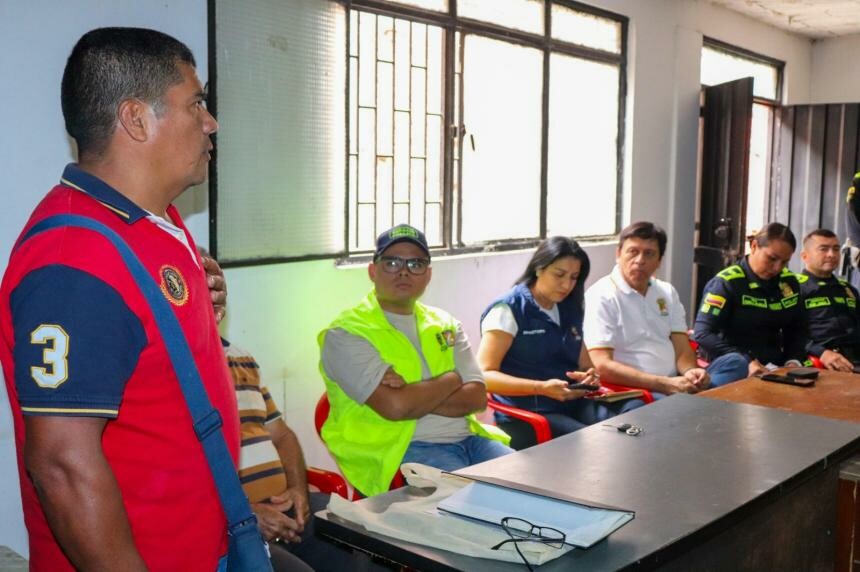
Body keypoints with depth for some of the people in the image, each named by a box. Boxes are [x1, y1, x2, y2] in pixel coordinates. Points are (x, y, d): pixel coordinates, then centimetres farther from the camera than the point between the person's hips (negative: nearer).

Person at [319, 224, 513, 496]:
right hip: (402, 449, -7)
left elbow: (477, 397, 4)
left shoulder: (444, 323, 16)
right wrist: (451, 379, -1)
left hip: (468, 438, 7)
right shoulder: (346, 333, -4)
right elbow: (395, 406, -17)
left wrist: (414, 395, -12)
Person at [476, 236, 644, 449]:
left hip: (573, 405, 7)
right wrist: (542, 388, -22)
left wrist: (589, 377, 0)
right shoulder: (508, 309, -3)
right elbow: (484, 376, -10)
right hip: (525, 415, -7)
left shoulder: (569, 310, 17)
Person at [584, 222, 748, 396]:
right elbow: (602, 366, -17)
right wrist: (664, 384, -22)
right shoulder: (601, 296, -8)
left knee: (735, 363, -15)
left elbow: (682, 347, 11)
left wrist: (690, 371, -14)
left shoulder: (667, 292, 16)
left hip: (673, 382, 8)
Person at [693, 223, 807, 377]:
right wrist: (747, 362, -23)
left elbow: (797, 329, 20)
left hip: (776, 368, 4)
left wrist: (794, 361, 0)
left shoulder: (789, 282, 12)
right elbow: (703, 333, -14)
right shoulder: (727, 282, -7)